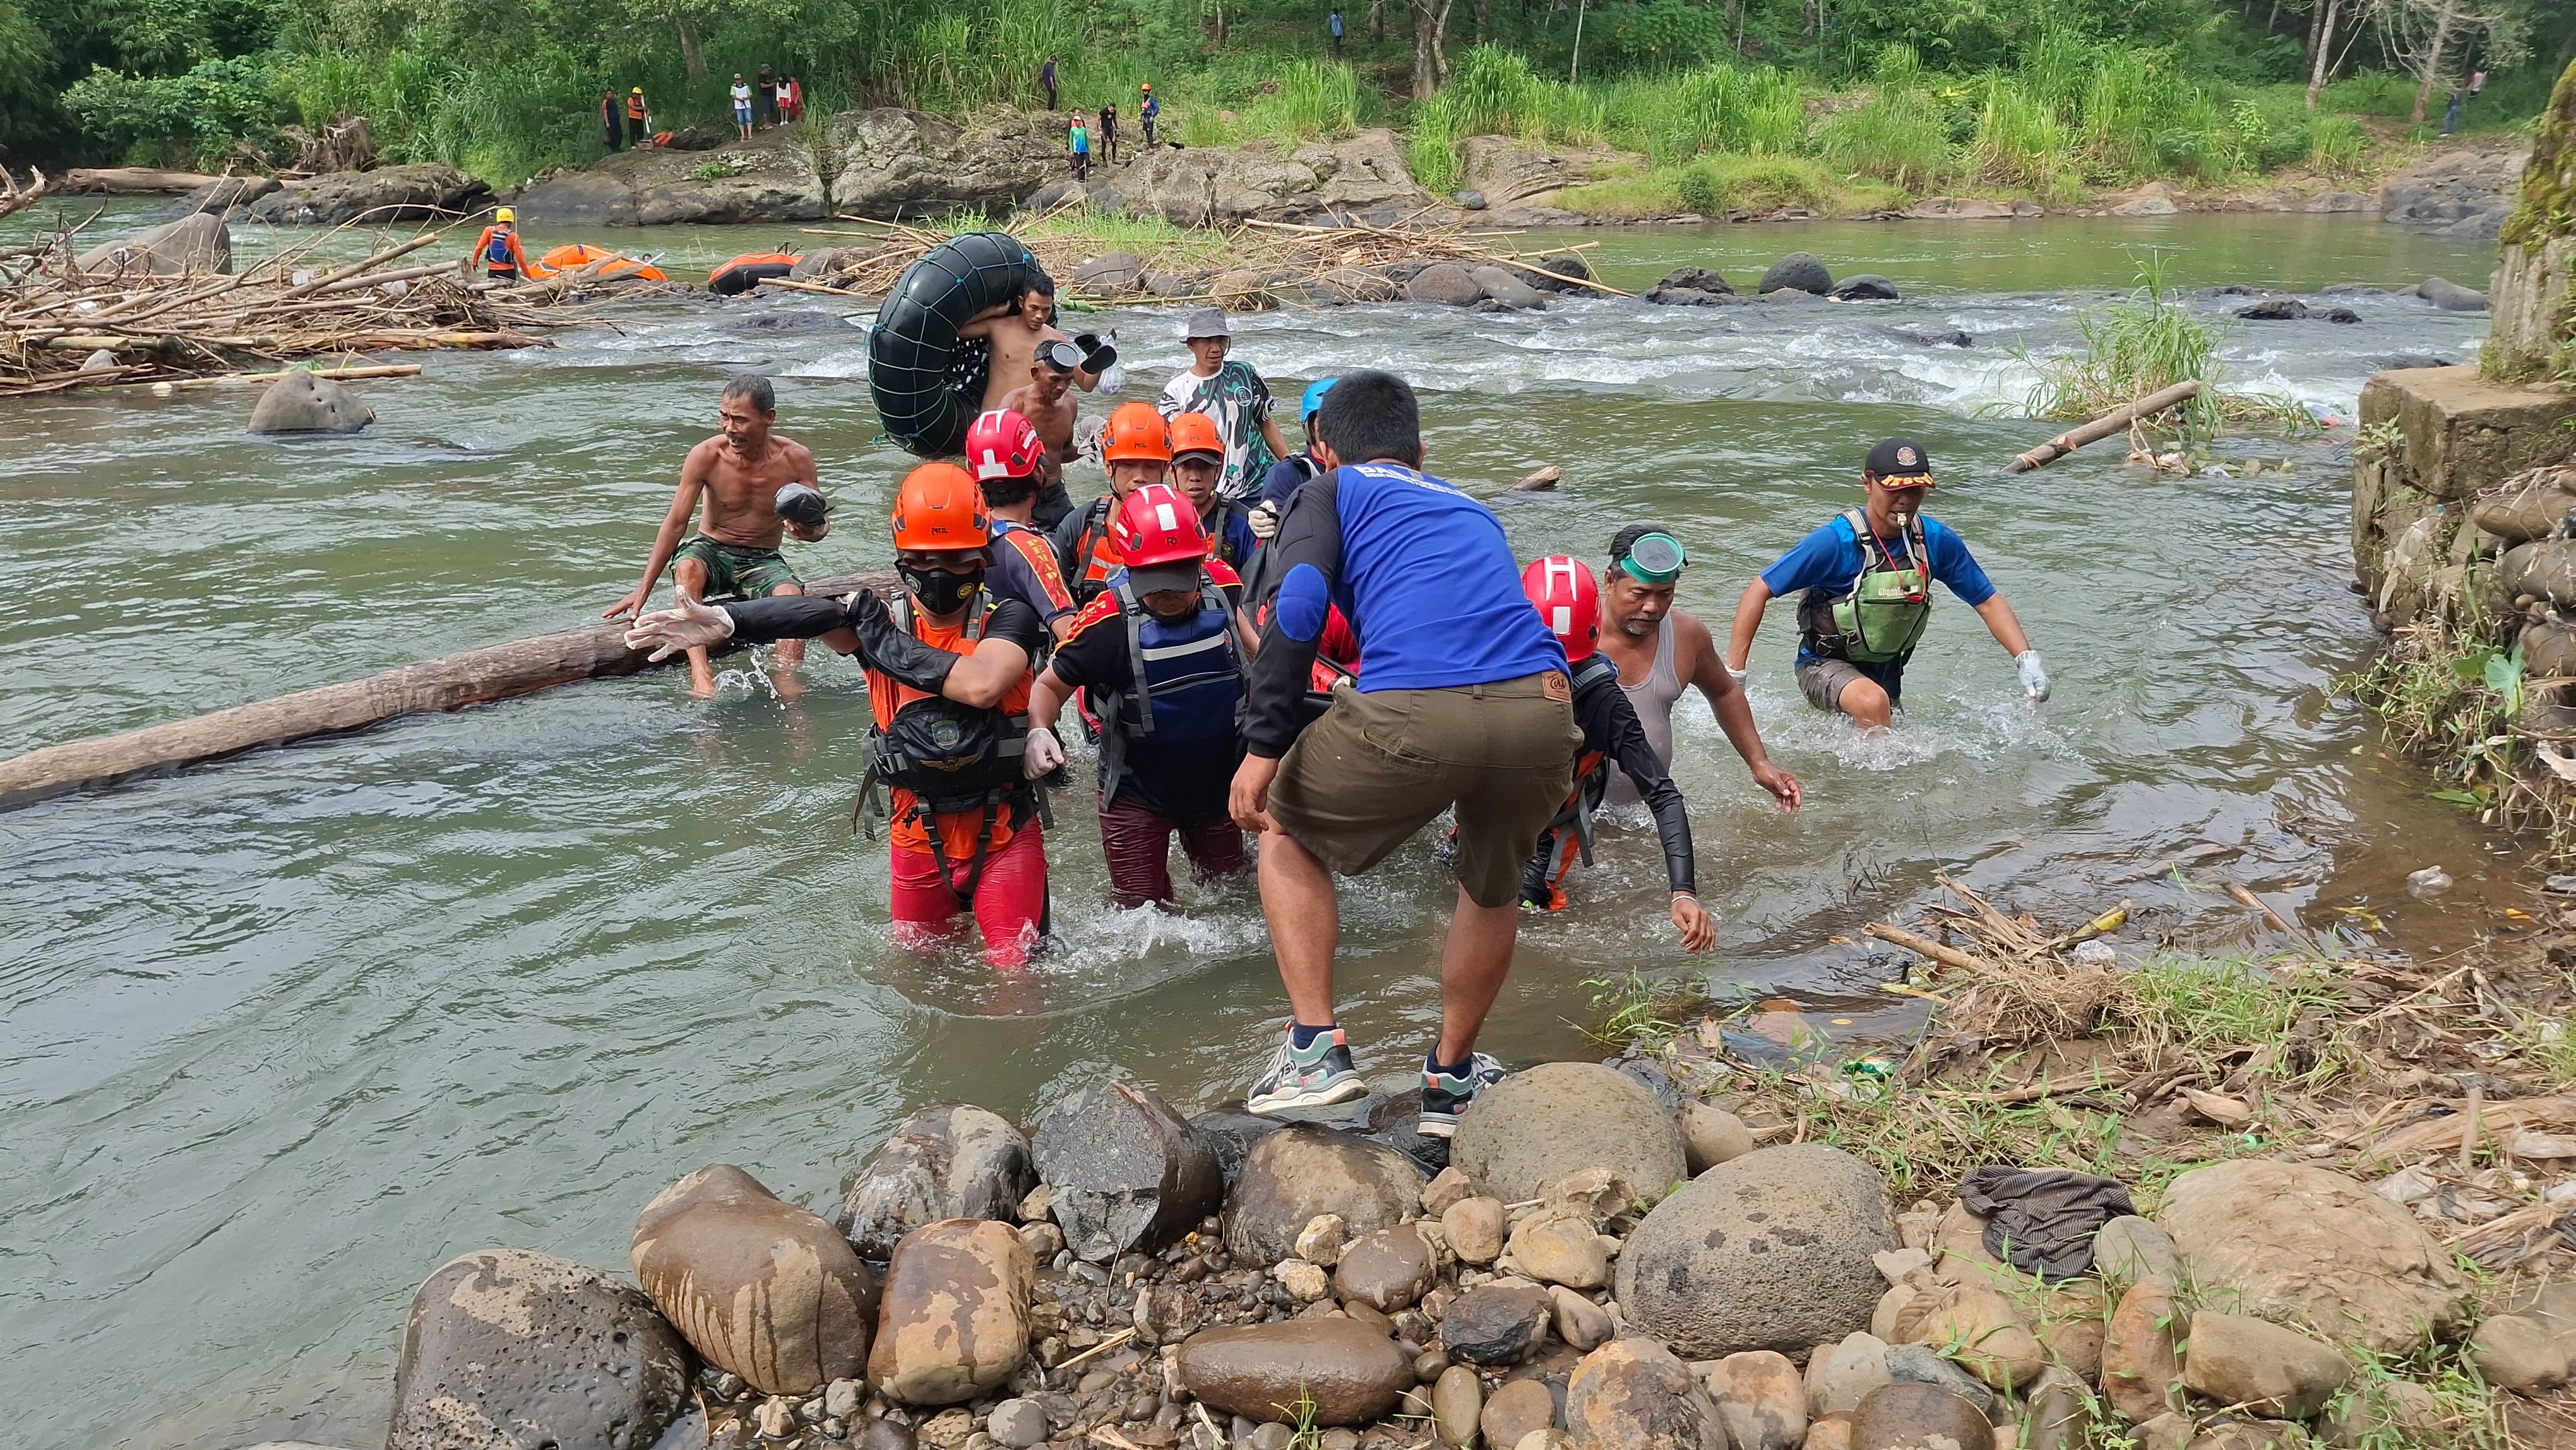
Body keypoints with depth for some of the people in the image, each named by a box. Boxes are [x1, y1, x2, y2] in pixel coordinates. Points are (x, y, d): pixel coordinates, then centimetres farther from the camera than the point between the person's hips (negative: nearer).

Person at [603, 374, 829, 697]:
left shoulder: (795, 459, -11)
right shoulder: (706, 456, -13)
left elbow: (822, 522, -4)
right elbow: (675, 523, -9)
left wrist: (812, 530, -31)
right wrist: (644, 590, -12)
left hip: (763, 562, 0)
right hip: (711, 552, 0)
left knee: (792, 595, -33)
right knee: (687, 567, -35)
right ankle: (700, 675, -49)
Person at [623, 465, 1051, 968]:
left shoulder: (1008, 619, -12)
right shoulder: (883, 623, -4)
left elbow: (981, 686, -33)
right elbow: (818, 615, -25)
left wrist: (888, 642, -23)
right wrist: (727, 621, -42)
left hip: (1003, 833, -3)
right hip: (918, 833, 3)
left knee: (1013, 968, 0)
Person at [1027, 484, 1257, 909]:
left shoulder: (1223, 587, -14)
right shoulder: (1108, 622, -26)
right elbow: (1050, 685, -15)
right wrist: (1038, 733, -34)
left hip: (1218, 783, 4)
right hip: (1138, 794, -4)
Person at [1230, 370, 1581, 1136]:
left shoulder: (1330, 492, 20)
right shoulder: (1471, 507, 36)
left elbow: (1297, 610, 0)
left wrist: (1263, 746, -2)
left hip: (1413, 714, -4)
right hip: (1543, 707, 5)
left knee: (1285, 835, 23)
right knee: (1494, 889, 32)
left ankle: (1315, 1050, 15)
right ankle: (1452, 1077, 41)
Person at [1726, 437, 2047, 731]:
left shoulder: (1936, 541, -12)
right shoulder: (1836, 542, -25)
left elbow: (1988, 602, -2)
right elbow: (1758, 593, -23)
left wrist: (2026, 658, -16)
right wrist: (1734, 674, -28)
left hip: (1886, 670, 6)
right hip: (1826, 666, -6)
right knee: (1872, 703, -36)